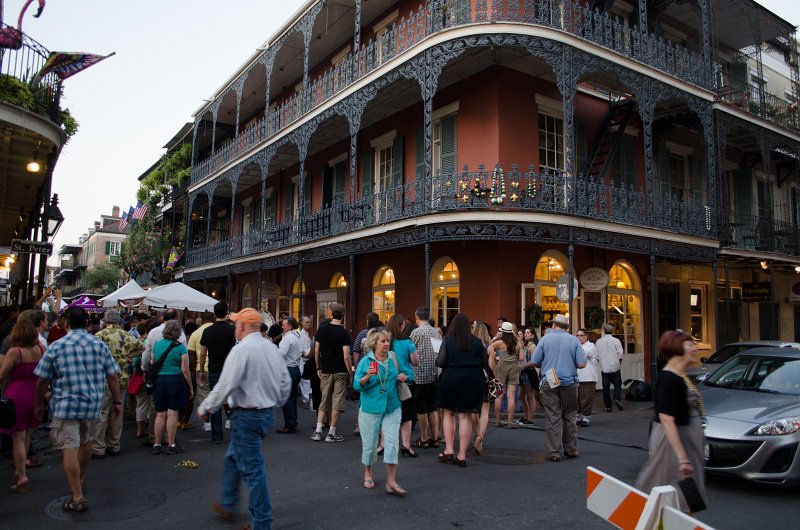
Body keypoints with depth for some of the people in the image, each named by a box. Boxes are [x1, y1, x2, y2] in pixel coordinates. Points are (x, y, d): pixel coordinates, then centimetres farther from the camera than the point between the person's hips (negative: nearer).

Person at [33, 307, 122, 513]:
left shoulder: (56, 347, -5)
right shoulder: (100, 345, 2)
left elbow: (43, 380, -1)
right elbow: (112, 376, 2)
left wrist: (39, 404, 13)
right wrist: (117, 401, 10)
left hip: (65, 405, -4)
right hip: (92, 404, 4)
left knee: (69, 448, -2)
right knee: (85, 440, 23)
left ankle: (78, 498, -3)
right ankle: (81, 480, 42)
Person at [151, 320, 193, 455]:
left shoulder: (157, 345, 6)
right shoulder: (180, 347, -8)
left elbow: (153, 364, 14)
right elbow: (185, 370, -9)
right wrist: (191, 388, 0)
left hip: (159, 381, 4)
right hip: (175, 381, -4)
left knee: (160, 414, 10)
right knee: (172, 413, 0)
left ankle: (157, 445, 16)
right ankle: (171, 445, 6)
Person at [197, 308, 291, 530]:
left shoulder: (241, 349, -18)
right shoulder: (271, 347, 6)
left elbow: (225, 386, -19)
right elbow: (286, 381, 10)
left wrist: (204, 408, -5)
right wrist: (276, 403, 25)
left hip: (247, 416, -9)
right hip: (267, 413, 9)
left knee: (252, 468, 2)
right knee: (233, 458, 25)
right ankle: (228, 506, 39)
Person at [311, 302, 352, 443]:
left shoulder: (322, 329, 0)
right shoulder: (344, 333, -12)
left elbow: (316, 351, 4)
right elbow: (346, 357, -15)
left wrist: (318, 368, 15)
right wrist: (351, 374, -6)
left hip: (325, 372, 4)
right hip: (340, 372, -4)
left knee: (324, 401, 14)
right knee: (337, 402, 4)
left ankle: (318, 431, 9)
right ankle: (332, 433, 8)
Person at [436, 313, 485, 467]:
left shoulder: (448, 341, -7)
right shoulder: (477, 342, -1)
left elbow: (440, 362, -10)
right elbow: (484, 361, 4)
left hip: (450, 381, -2)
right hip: (472, 382, 2)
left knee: (448, 413, 14)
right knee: (465, 417, 6)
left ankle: (449, 450, 9)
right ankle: (462, 455, 8)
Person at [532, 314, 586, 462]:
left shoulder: (545, 339, -1)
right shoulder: (574, 340, 1)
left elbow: (535, 362, -2)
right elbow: (582, 364, -5)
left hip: (549, 383, -1)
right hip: (569, 383, 1)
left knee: (552, 418, 2)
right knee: (570, 417, 13)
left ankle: (554, 452, 3)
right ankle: (571, 450, 20)